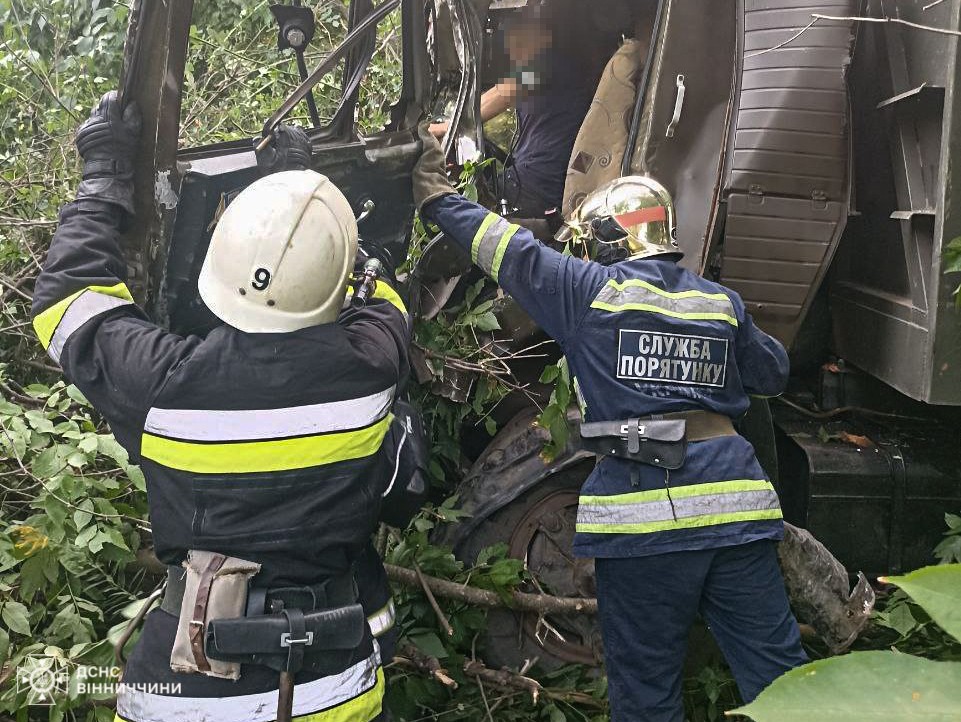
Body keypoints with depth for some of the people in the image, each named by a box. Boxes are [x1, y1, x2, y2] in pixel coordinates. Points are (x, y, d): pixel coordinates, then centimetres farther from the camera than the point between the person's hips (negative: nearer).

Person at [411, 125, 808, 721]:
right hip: (736, 504, 4)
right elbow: (773, 373, 25)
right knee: (777, 670, 12)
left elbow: (507, 248, 5)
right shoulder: (723, 302, 12)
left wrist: (435, 193, 17)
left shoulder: (592, 291, -1)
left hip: (644, 513, -4)